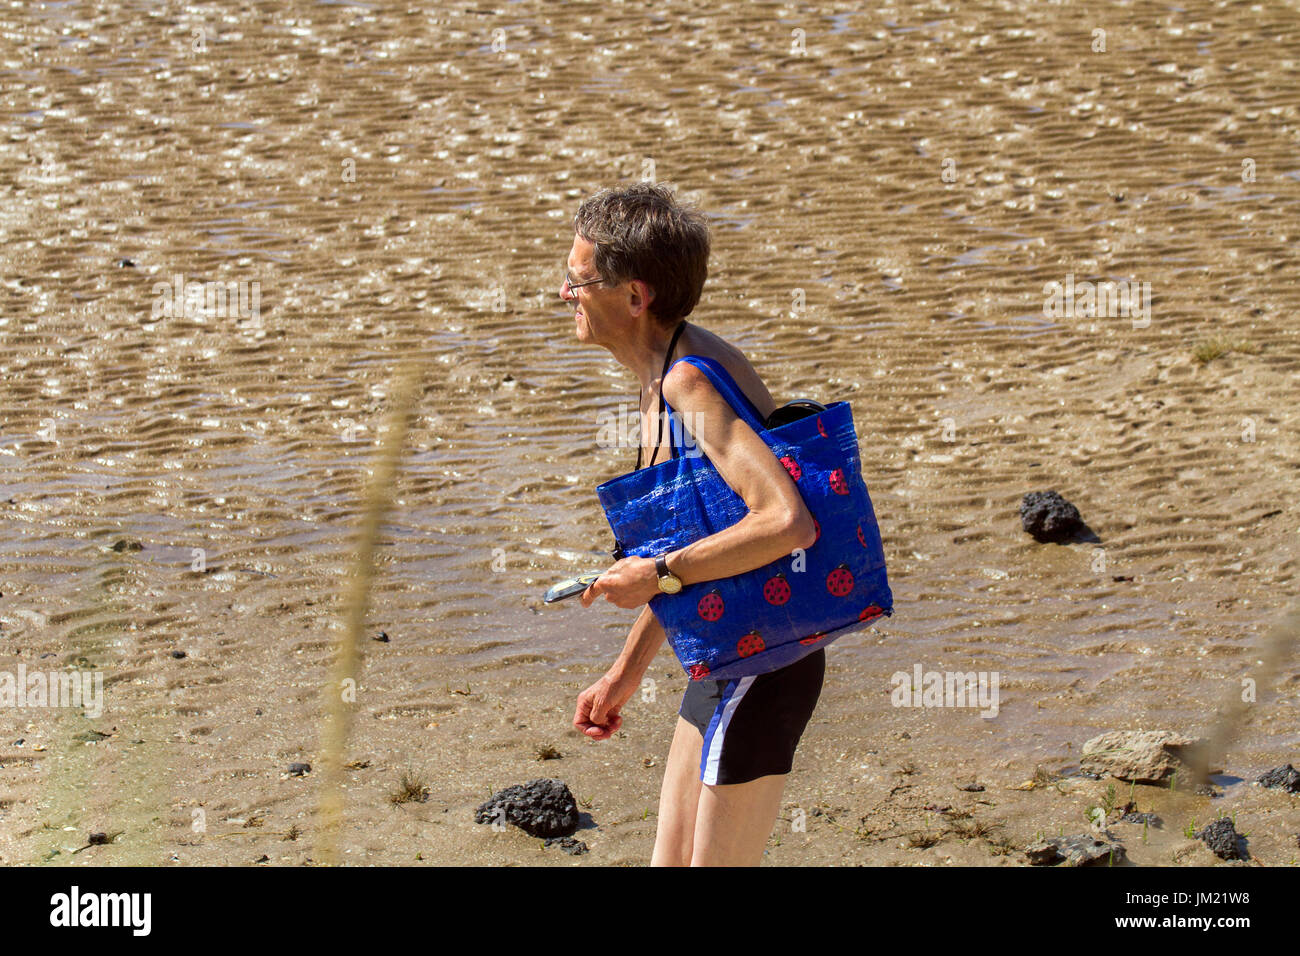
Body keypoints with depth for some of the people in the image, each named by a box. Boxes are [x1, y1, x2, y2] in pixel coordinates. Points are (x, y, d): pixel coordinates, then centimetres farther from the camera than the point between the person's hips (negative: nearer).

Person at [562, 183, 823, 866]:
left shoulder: (691, 382, -22)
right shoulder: (664, 375, 10)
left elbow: (789, 523, -36)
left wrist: (658, 575, -25)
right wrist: (626, 671, 24)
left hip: (760, 669, -10)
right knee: (672, 867, 17)